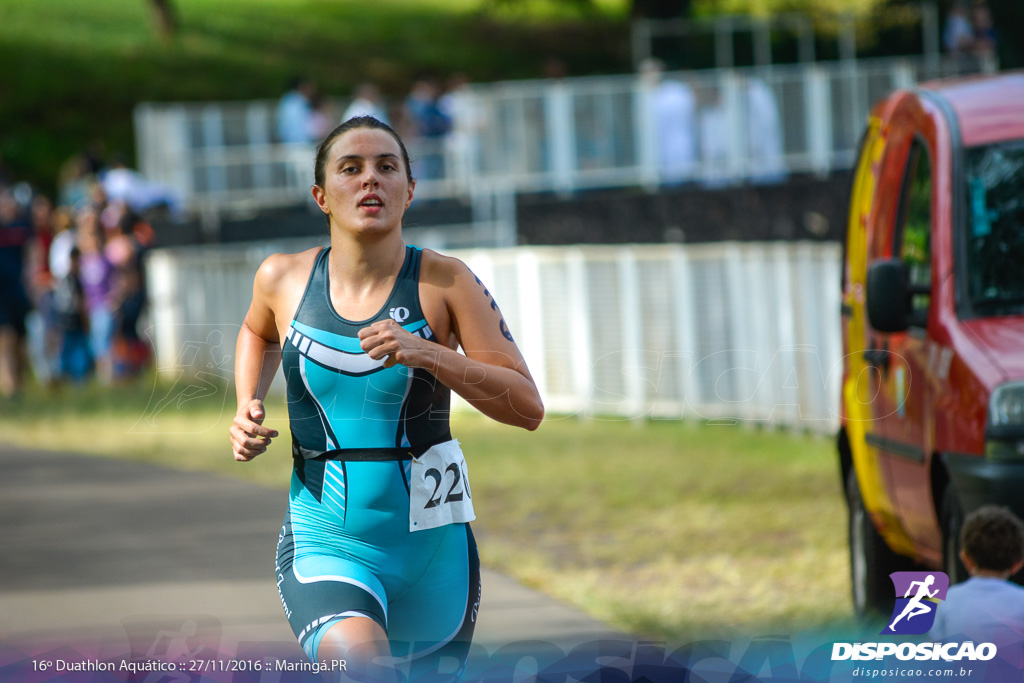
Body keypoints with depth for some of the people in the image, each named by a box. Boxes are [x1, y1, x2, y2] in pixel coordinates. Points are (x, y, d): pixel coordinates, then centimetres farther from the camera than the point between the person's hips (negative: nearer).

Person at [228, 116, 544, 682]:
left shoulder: (445, 282, -6)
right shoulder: (283, 279, 1)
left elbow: (528, 407, -10)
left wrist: (429, 355, -23)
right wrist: (247, 407, 8)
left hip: (432, 546, 1)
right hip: (325, 544, -1)